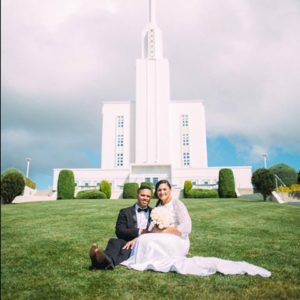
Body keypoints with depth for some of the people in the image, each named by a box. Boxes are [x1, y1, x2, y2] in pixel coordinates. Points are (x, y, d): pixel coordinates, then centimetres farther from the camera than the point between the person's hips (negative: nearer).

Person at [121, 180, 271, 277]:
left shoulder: (177, 204, -6)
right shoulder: (156, 208, 16)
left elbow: (186, 228, -19)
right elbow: (151, 231, 9)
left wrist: (162, 231, -16)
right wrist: (135, 239, -7)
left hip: (176, 242, -8)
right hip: (159, 245, 8)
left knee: (145, 241, -25)